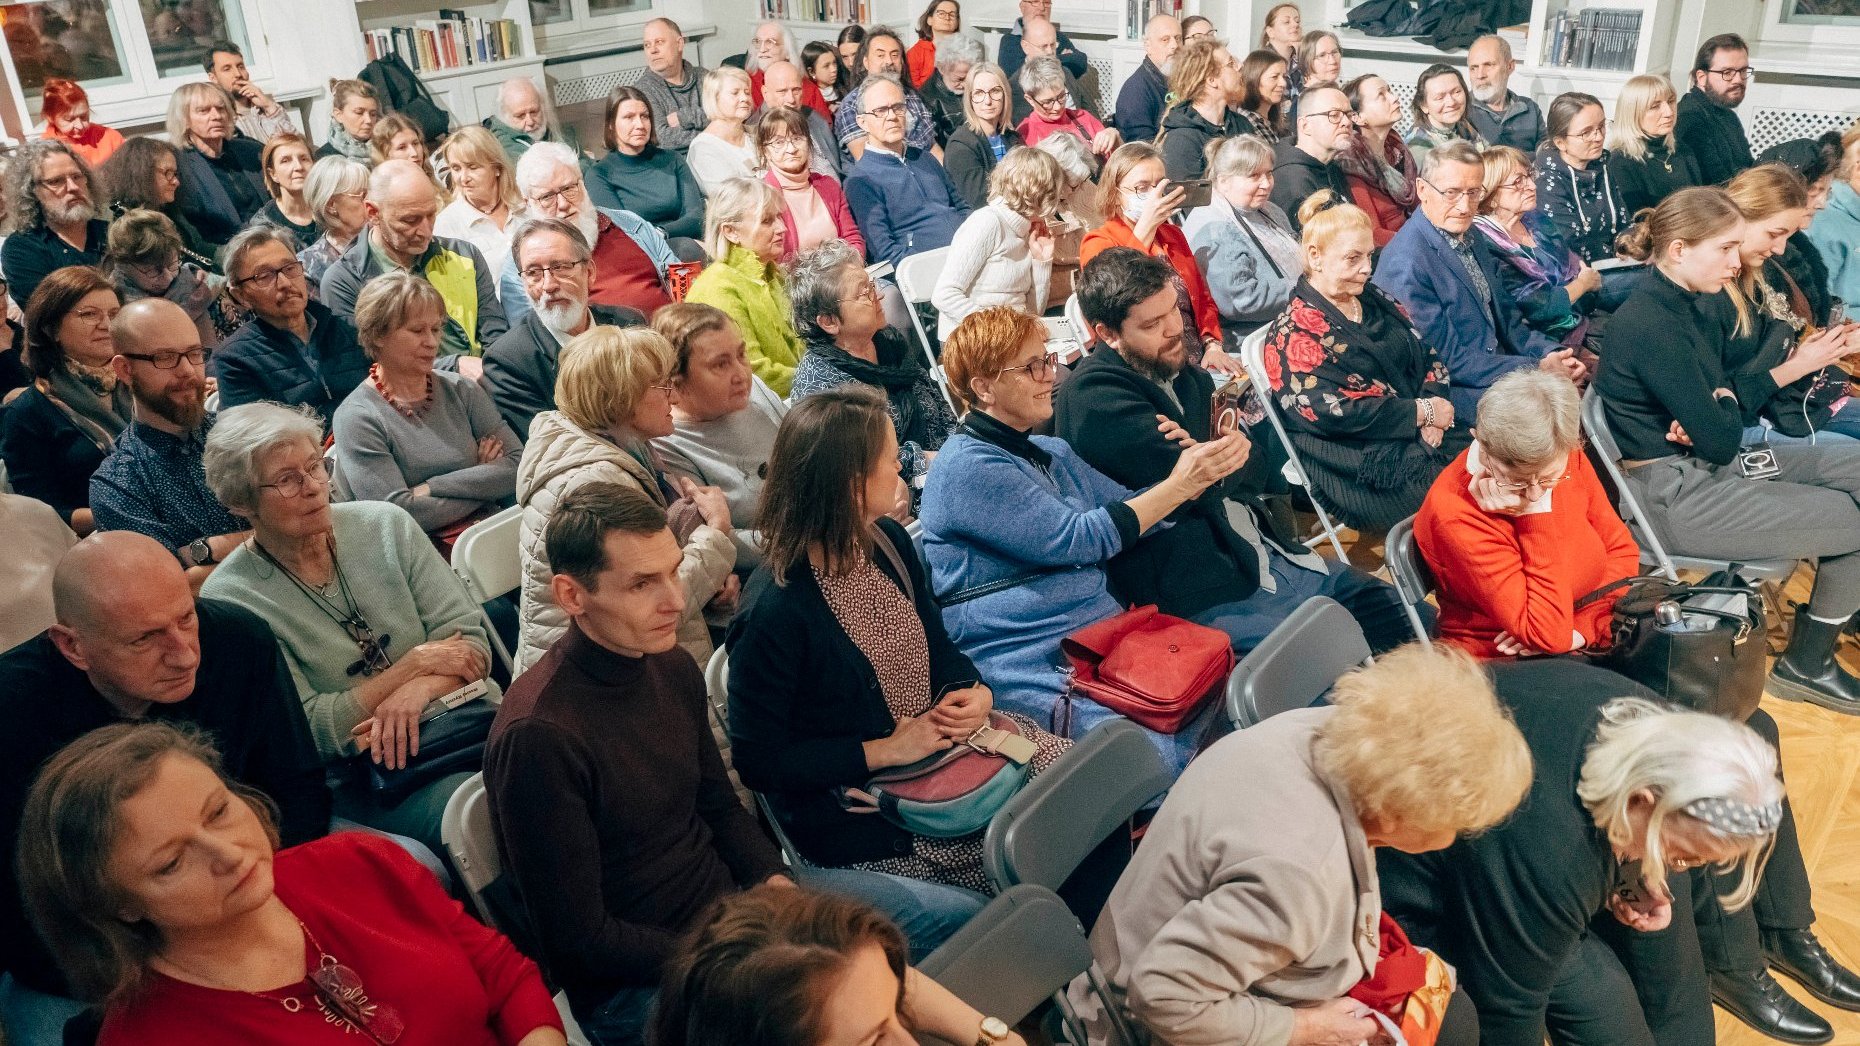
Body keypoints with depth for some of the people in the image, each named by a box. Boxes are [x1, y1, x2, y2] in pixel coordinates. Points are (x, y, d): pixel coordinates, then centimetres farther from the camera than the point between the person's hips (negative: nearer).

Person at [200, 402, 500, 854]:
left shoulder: (385, 524, 6)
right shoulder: (229, 598, -4)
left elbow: (469, 639, 1)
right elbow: (306, 728, -8)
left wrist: (418, 692, -19)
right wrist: (417, 662, -10)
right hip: (362, 778, -4)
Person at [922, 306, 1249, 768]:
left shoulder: (1053, 452, 18)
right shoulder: (966, 467, -11)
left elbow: (1133, 514, 17)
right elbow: (1077, 539, -16)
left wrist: (1204, 470, 0)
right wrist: (1178, 486, -14)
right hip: (1034, 665, -8)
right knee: (1168, 758, -27)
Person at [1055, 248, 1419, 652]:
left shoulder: (1183, 373, 14)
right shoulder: (1094, 396, -14)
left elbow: (1272, 460, 14)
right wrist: (1247, 457, 1)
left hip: (1273, 557, 9)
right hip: (1210, 598, -9)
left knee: (1418, 623, 7)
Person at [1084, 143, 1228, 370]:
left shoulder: (1173, 234, 19)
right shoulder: (1098, 243, -1)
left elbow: (1202, 298, 21)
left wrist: (1212, 345, 2)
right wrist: (1145, 228, -21)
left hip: (1197, 362, 6)